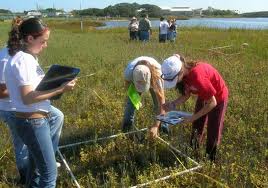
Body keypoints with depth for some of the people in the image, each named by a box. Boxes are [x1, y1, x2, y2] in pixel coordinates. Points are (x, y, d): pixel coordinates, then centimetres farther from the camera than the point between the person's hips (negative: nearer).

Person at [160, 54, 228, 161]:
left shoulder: (197, 76, -41)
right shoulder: (184, 74, -19)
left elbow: (212, 103, -32)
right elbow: (186, 95, -5)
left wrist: (193, 117, -29)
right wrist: (172, 104, -21)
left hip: (218, 98, -7)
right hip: (204, 96, 7)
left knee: (213, 133, 6)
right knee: (196, 129, 17)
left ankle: (210, 160, 25)